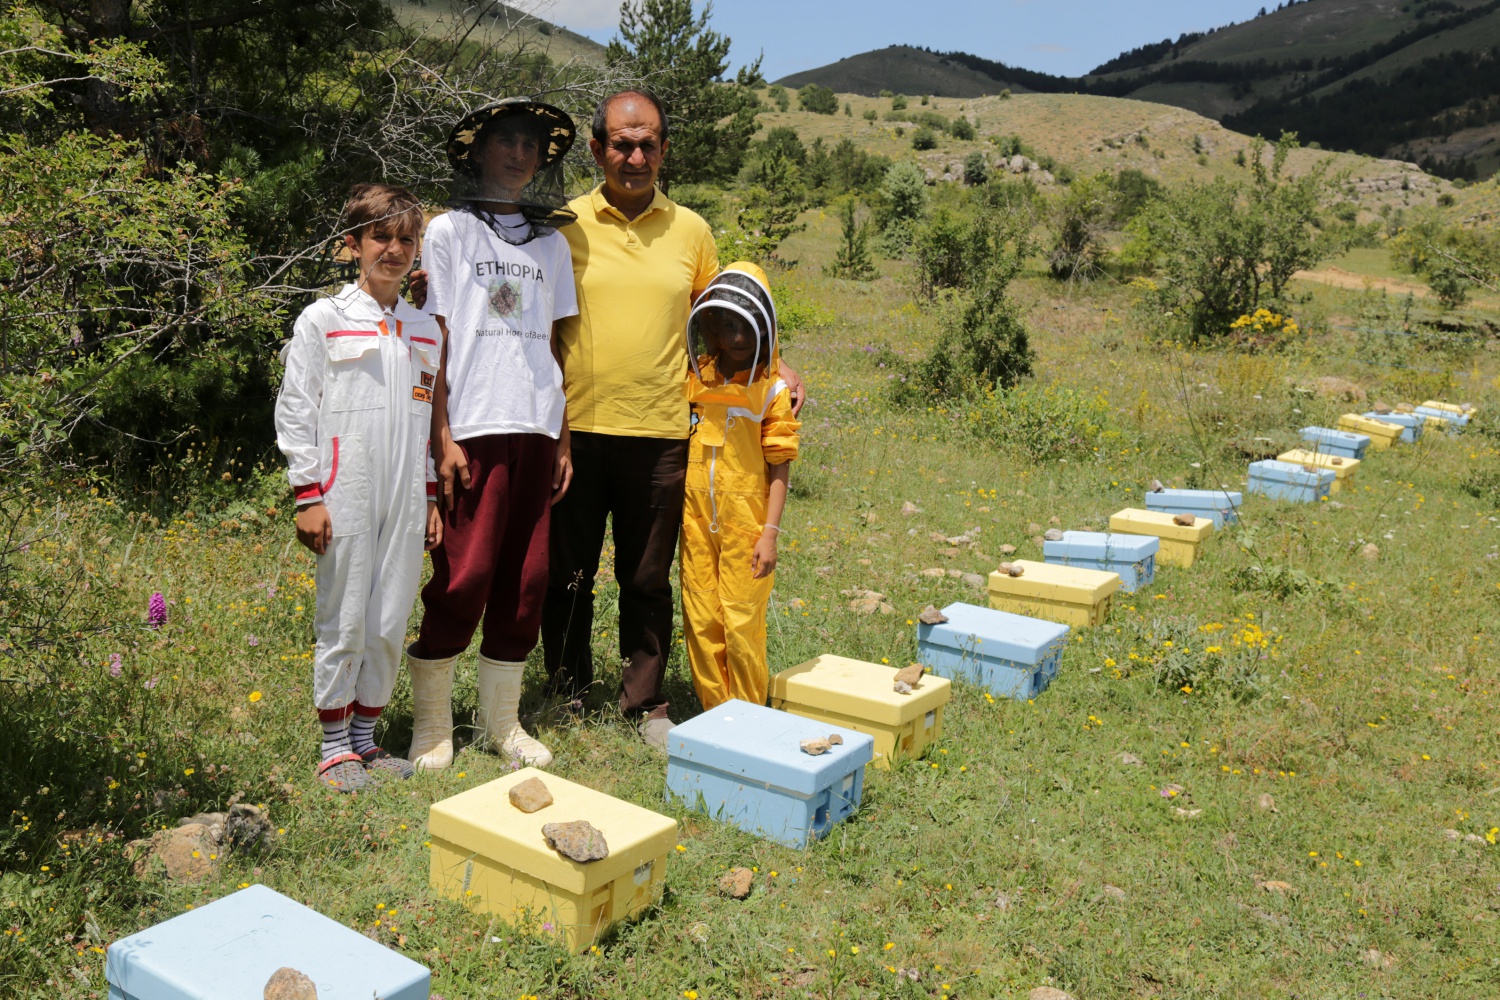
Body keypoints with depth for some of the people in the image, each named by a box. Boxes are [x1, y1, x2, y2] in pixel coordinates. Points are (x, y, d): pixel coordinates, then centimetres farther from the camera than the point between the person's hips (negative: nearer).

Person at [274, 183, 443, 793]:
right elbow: (295, 411, -1)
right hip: (345, 496, -4)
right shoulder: (323, 320, 1)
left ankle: (366, 738, 22)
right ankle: (336, 748, 15)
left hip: (406, 501, 4)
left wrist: (431, 496, 15)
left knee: (390, 624, 7)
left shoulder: (425, 330, 14)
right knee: (344, 622, 1)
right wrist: (308, 495, -6)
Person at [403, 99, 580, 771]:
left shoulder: (550, 243, 16)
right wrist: (441, 437, -9)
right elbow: (434, 343, -1)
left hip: (536, 427, 5)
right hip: (474, 427, -4)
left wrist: (563, 440, 9)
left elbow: (555, 346, 15)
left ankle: (502, 720, 18)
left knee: (526, 580, 5)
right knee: (463, 577, -6)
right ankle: (432, 726, 10)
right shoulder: (450, 232, 4)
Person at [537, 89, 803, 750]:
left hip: (660, 433, 1)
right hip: (576, 429, 0)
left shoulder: (691, 230, 7)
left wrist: (776, 370, 6)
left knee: (648, 579, 10)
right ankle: (568, 691, 28)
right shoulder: (566, 225, 2)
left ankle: (646, 702, 24)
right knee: (567, 572, 10)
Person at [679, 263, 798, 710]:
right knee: (700, 621, 9)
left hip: (744, 522, -4)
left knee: (742, 624, 1)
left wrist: (770, 533, -10)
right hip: (696, 518, 4)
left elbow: (779, 467, -5)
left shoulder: (771, 390, -4)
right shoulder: (695, 377, 7)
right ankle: (713, 710, 23)